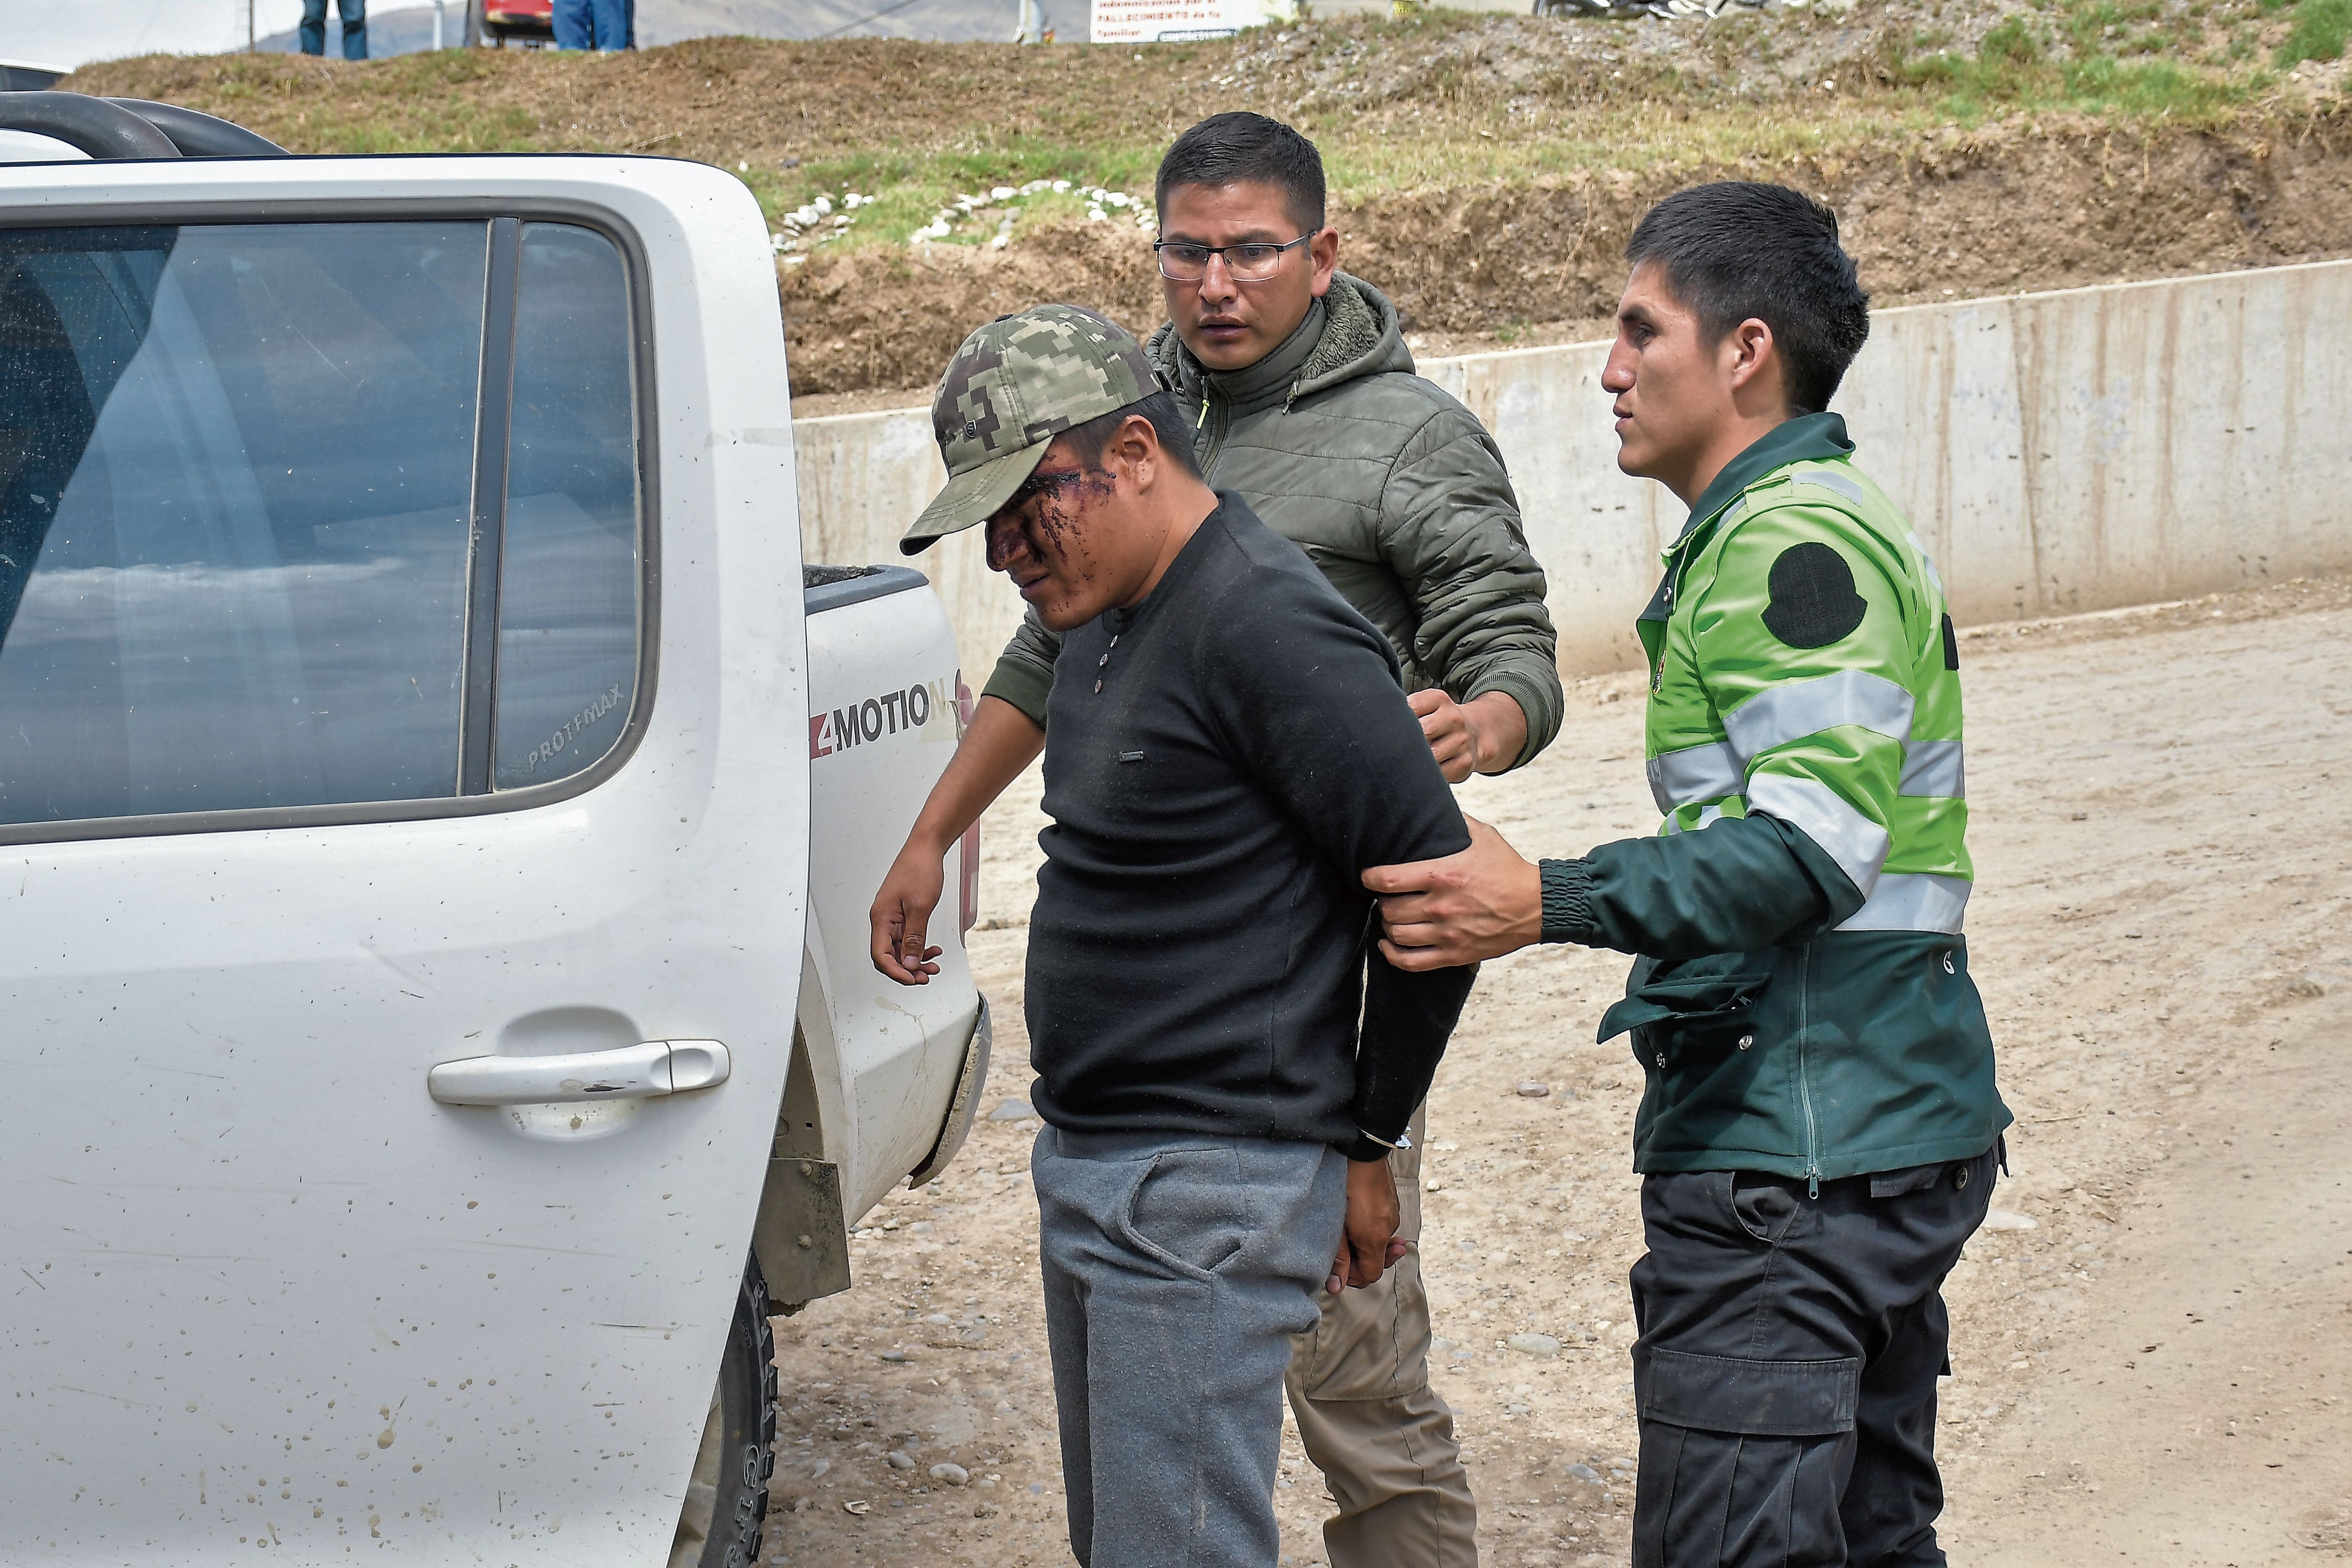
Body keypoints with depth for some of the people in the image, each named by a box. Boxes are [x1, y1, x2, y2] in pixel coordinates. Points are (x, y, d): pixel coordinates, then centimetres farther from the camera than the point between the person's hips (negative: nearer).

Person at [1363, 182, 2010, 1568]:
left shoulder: (1796, 542, -14)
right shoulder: (1819, 522, 20)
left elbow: (1816, 844, -25)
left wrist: (1551, 905, -30)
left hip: (1795, 1155, -11)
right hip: (1897, 1137, 11)